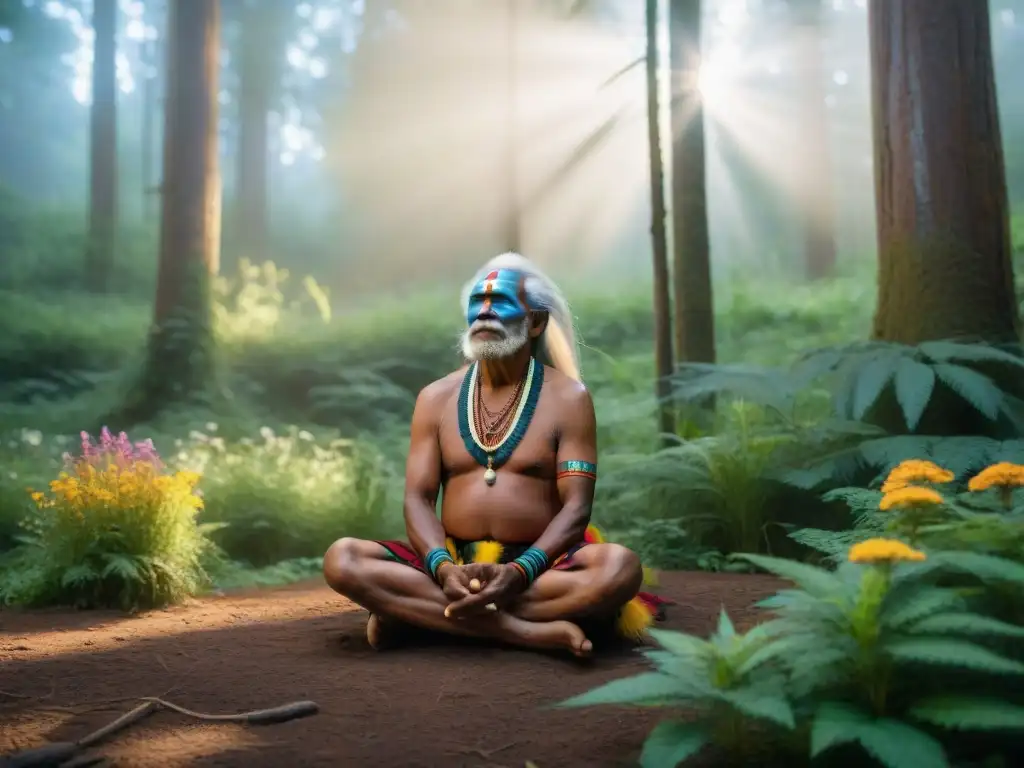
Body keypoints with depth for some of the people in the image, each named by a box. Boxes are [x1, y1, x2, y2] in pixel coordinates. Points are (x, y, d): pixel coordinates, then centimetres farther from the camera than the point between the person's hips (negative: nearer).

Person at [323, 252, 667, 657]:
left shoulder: (568, 398, 0)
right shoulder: (435, 397, 9)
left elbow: (576, 507, -8)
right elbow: (418, 498, 1)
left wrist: (519, 574, -26)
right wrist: (443, 568, -21)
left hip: (537, 566, -1)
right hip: (451, 563, 2)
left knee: (620, 567, -33)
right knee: (341, 559, -22)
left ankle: (414, 610, -25)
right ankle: (530, 631, -29)